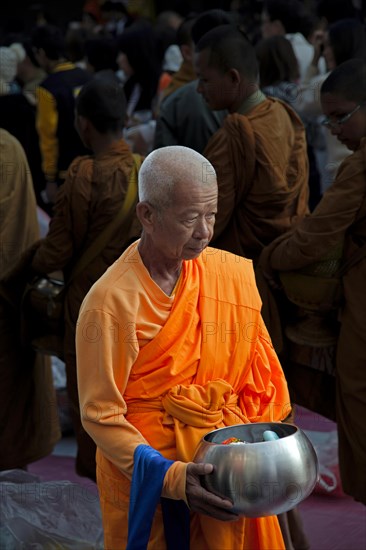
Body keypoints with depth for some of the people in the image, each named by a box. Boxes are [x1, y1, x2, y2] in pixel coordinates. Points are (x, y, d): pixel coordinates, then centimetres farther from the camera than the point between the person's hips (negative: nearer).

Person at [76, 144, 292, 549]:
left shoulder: (233, 276, -5)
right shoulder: (109, 303, -20)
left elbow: (257, 369, 5)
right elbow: (100, 415, -16)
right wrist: (170, 478, -26)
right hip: (142, 473, -4)